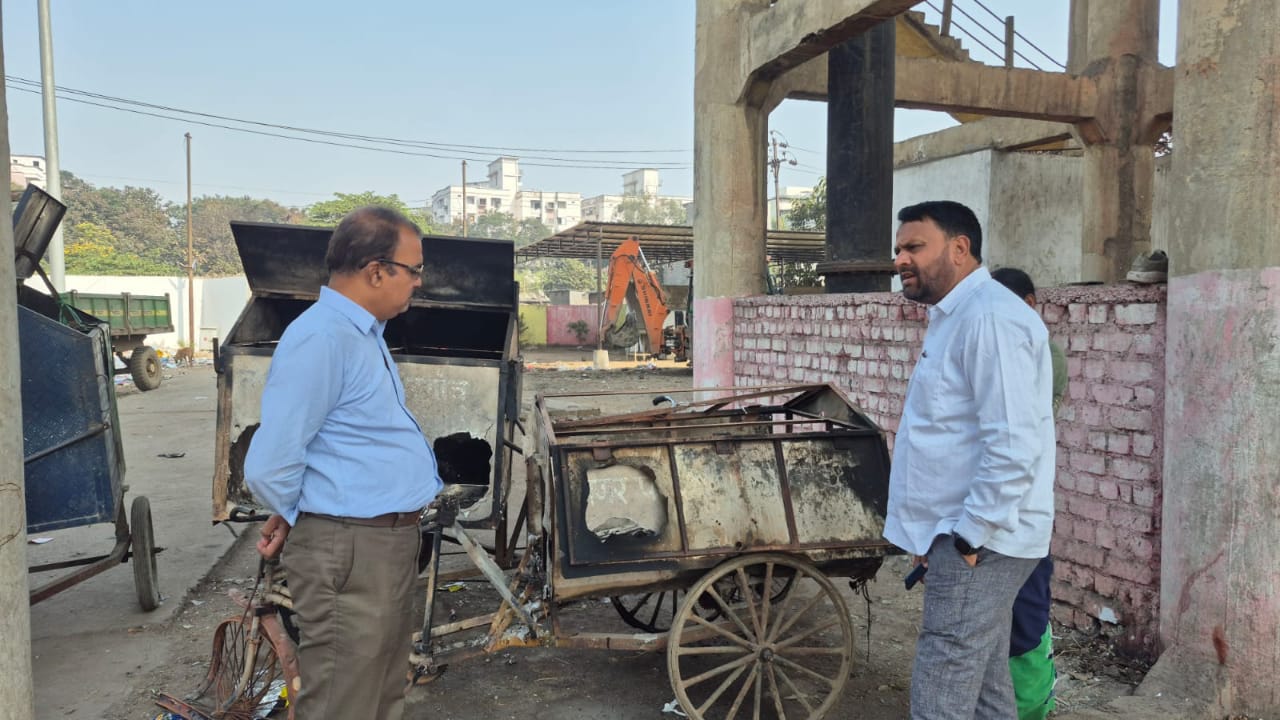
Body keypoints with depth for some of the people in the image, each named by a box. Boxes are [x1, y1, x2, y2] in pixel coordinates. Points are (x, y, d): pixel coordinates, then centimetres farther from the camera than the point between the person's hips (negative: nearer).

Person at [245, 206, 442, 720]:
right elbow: (268, 467, -21)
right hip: (348, 552, -10)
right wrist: (294, 523, -3)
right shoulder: (322, 337, -20)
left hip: (392, 543, 10)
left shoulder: (365, 333, 13)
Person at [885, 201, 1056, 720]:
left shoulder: (988, 316, -17)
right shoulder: (958, 318, 17)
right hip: (966, 534, 11)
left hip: (978, 541, -11)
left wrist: (969, 537, -19)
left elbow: (1013, 445, -25)